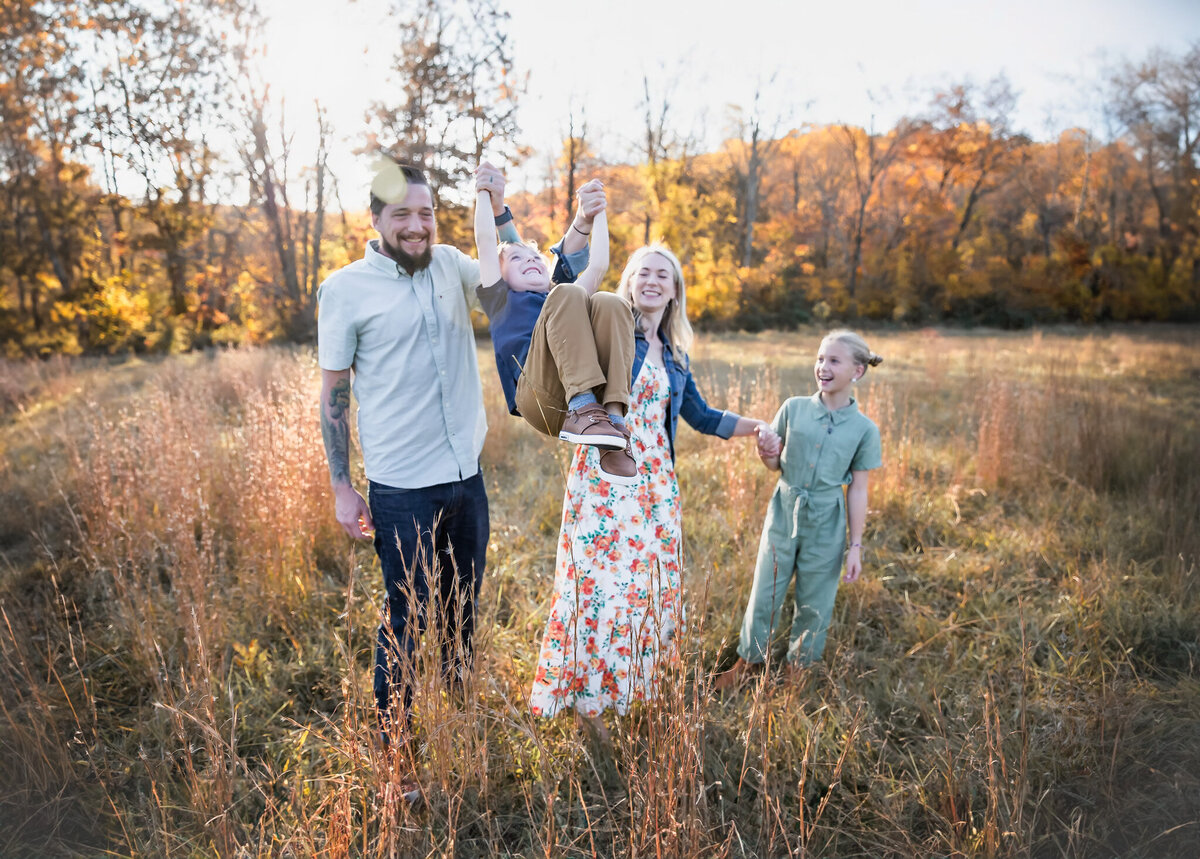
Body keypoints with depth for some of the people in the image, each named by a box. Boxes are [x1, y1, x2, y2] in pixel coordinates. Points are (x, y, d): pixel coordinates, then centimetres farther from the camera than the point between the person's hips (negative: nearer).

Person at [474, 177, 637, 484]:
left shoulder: (557, 301, 40)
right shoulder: (502, 301, 30)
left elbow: (598, 265, 36)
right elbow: (485, 239, 24)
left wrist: (597, 211, 46)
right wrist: (485, 193, 35)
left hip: (593, 392, 4)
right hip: (540, 398, -3)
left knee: (609, 303, -20)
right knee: (568, 294, -21)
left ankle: (613, 418, -35)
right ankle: (581, 409, -38)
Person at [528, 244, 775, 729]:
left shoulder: (673, 355, 15)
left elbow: (701, 416, 25)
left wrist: (755, 426, 18)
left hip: (655, 484, 6)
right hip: (604, 475, -6)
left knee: (651, 581, 11)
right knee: (600, 583, -4)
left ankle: (636, 687, 30)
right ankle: (586, 699, 12)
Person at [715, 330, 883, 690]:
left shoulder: (864, 428, -6)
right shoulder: (794, 408, -3)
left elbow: (858, 490, -3)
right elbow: (776, 465, 7)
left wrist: (855, 546, -2)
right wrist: (767, 454, -18)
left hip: (826, 525, -1)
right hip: (784, 514, 1)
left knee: (814, 604, 12)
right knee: (764, 594, 10)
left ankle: (799, 667, 33)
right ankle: (747, 661, 30)